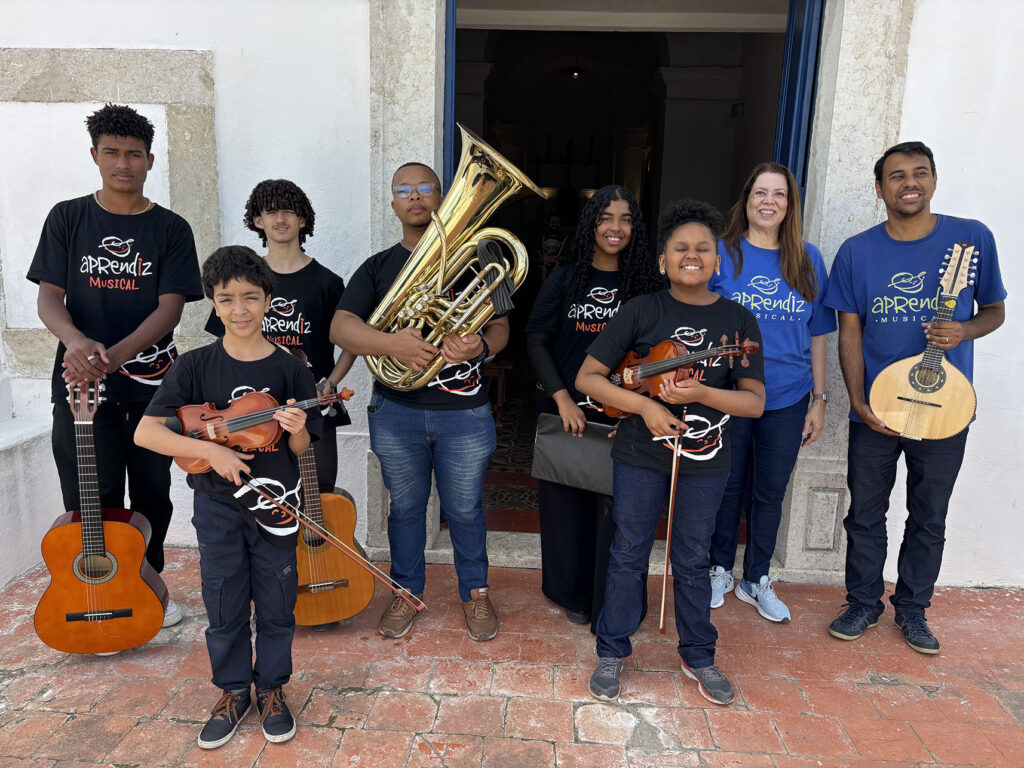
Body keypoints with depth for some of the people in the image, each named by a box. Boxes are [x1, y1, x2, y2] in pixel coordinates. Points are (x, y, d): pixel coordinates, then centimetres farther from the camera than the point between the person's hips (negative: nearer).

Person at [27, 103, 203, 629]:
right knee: (92, 500, 3)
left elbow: (170, 307, -7)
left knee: (152, 494, 10)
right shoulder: (68, 219, 5)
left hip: (152, 383, 0)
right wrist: (77, 341, -21)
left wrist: (114, 355, -21)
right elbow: (48, 298, 1)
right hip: (80, 381, 0)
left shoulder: (170, 229, 2)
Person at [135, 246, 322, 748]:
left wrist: (297, 430, -25)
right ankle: (233, 690, 33)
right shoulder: (195, 366, -6)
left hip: (273, 502, 0)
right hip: (217, 504, 0)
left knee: (276, 604, 11)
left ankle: (271, 687, 32)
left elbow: (300, 450, -2)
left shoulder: (289, 370, -6)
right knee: (224, 606, 12)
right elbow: (146, 432, -10)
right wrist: (209, 448, -21)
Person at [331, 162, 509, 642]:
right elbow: (341, 327, -9)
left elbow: (500, 329, -2)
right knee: (405, 508, 15)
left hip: (464, 411, -1)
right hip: (396, 411, 1)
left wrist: (480, 345, -27)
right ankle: (406, 592, 34)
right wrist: (392, 343, -28)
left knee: (464, 511, 11)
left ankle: (475, 592, 33)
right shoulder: (378, 268, 5)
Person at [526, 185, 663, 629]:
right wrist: (562, 397, -10)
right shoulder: (566, 279, 1)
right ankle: (573, 594, 31)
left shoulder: (645, 284, 2)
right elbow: (537, 339, -1)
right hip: (565, 410, 1)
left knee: (615, 508, 1)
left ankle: (611, 604, 19)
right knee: (568, 502, 10)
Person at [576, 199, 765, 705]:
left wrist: (699, 393, -21)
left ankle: (698, 656, 34)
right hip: (640, 455, -1)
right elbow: (587, 377, -6)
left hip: (705, 460, 1)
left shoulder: (738, 320, -2)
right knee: (628, 555, 10)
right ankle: (612, 652, 28)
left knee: (692, 560, 14)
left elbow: (755, 402, -4)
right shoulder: (641, 311, -5)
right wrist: (643, 404, -18)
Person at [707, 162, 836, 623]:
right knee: (728, 485, 11)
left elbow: (816, 335, 8)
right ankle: (720, 571, 32)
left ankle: (756, 579, 31)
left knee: (771, 492, 12)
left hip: (786, 399, 2)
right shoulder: (722, 253, -3)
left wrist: (819, 399, 6)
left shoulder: (808, 260, 4)